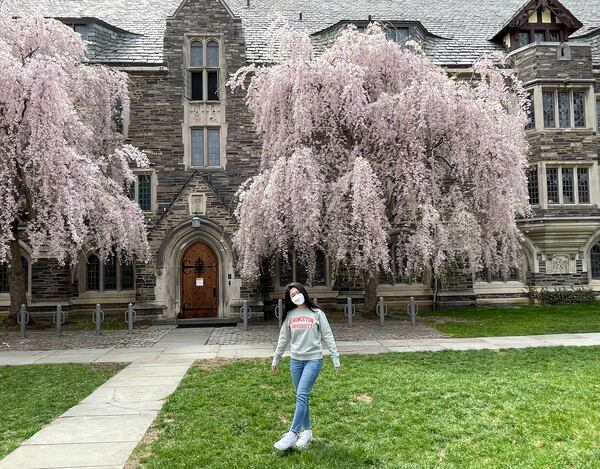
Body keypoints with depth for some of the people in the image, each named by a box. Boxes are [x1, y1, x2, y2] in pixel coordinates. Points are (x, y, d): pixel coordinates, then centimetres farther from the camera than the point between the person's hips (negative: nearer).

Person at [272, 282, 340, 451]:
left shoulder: (317, 313, -2)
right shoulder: (289, 315, 6)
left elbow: (328, 336, -1)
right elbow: (283, 339, 13)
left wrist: (335, 358, -5)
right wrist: (275, 359, 14)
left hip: (313, 359, -4)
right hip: (295, 360, 4)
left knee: (302, 395, -13)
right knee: (302, 397, 8)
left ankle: (292, 434, -9)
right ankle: (307, 431, 21)